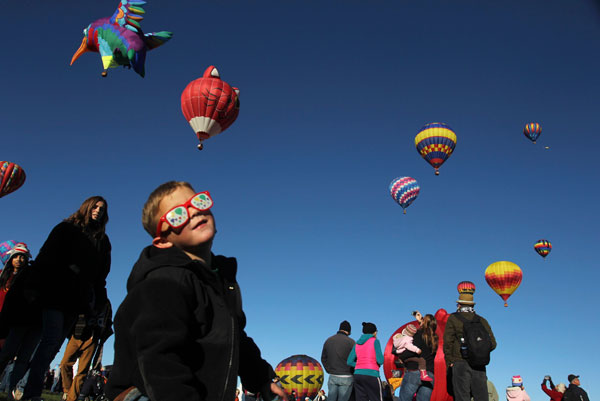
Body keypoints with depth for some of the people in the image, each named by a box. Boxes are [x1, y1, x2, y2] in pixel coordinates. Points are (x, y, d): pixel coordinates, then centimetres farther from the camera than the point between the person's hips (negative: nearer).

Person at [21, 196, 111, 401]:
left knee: (54, 344, 3)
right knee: (51, 340, -14)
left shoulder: (102, 240, 19)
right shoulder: (66, 229, 9)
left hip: (77, 300, 4)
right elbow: (46, 257, 2)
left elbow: (101, 273, 16)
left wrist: (98, 300, 7)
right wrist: (34, 286, -7)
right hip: (56, 293, -4)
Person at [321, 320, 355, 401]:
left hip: (332, 377, 4)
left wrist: (329, 370, 12)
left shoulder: (328, 341, 8)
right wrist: (351, 372, 7)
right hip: (346, 377, -4)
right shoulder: (350, 342, -8)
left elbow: (323, 358, 13)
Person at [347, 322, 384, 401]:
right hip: (371, 374, -5)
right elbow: (380, 360, -8)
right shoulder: (375, 341, -1)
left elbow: (349, 361, 10)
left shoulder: (357, 343, 14)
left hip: (358, 374, 5)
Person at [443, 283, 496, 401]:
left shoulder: (453, 319, 1)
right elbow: (493, 343, 7)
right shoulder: (482, 321, 11)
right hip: (480, 366, 3)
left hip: (460, 364, -3)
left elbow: (448, 342, -6)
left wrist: (449, 361, 1)